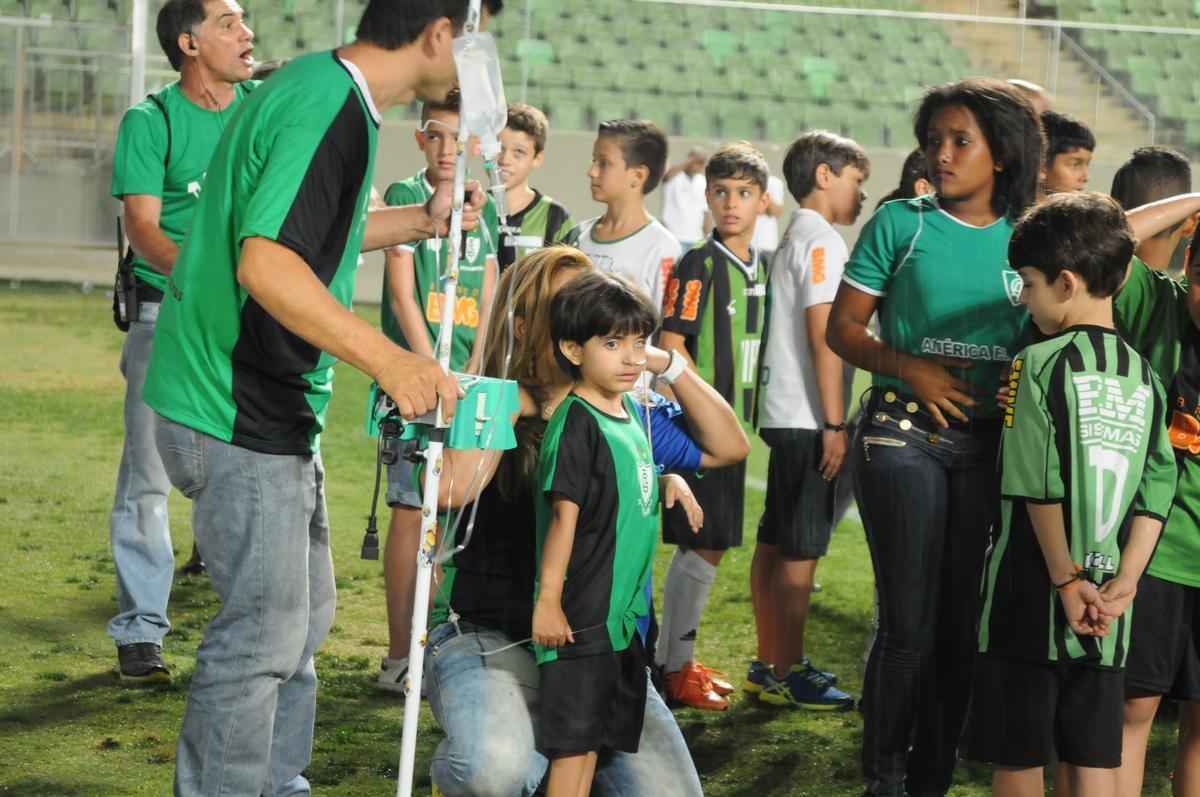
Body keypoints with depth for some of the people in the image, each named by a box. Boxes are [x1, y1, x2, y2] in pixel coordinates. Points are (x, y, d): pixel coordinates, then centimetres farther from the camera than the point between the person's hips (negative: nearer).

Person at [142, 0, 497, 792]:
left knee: (304, 610, 20)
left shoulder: (318, 86, 9)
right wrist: (387, 357, -39)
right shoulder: (332, 114, -23)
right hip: (240, 420, -11)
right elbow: (267, 263, -33)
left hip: (272, 411, 11)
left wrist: (422, 222, 21)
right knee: (265, 631, -4)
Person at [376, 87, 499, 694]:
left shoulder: (485, 209, 14)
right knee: (411, 509, -8)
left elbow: (488, 301, 12)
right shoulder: (405, 196, -2)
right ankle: (398, 657, -7)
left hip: (467, 379, 5)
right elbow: (402, 295, -8)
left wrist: (473, 372, -2)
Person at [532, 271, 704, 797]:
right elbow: (565, 513, -20)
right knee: (574, 738, -5)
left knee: (602, 732, 15)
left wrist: (670, 482, 7)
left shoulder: (630, 409, 9)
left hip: (626, 611, 9)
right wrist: (547, 600, -21)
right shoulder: (576, 423, -17)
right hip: (581, 614, -9)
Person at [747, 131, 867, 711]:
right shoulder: (821, 240, -12)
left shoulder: (793, 240, 17)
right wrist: (833, 424, -19)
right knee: (801, 550, -6)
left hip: (784, 415, 10)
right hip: (808, 416, -10)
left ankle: (770, 664, 20)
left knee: (775, 542, 13)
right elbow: (823, 333, -18)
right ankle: (787, 676, -2)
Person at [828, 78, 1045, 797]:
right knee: (910, 622, -5)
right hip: (904, 434, -3)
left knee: (962, 622, 7)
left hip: (991, 443, 3)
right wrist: (911, 370, -14)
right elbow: (843, 327, 1)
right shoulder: (902, 222, 0)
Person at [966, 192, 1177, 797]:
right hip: (1106, 607, 5)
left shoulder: (1041, 364, -11)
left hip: (1029, 597, -5)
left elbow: (1039, 486, -16)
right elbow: (1157, 491, 1)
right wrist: (1123, 585, 0)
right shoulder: (1145, 378, 6)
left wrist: (1065, 579, -9)